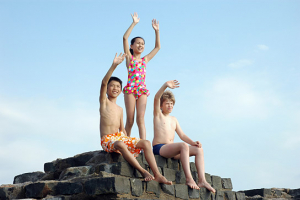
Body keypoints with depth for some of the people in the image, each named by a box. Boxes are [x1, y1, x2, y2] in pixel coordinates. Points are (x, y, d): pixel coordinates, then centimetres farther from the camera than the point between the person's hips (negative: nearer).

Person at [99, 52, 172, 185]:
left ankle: (157, 175, -22)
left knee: (146, 143, -14)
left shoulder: (120, 109, 21)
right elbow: (104, 82, -13)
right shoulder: (104, 101, 4)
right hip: (107, 140, -6)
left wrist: (130, 142, 7)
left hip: (121, 137, 6)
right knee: (120, 145, -40)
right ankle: (143, 172, -37)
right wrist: (114, 66, -23)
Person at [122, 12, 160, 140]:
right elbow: (125, 38, -2)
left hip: (142, 90, 3)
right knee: (130, 120, -2)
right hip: (130, 89, -3)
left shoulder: (145, 60, 19)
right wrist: (134, 23, -3)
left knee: (141, 119, -6)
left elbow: (158, 47, 24)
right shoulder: (129, 58, 9)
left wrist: (156, 31, 18)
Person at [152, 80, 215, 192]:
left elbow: (182, 135, 19)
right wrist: (165, 86, -28)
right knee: (183, 146, -34)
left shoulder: (173, 119, 25)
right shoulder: (158, 115, 7)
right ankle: (188, 178, -37)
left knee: (199, 149, -8)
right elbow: (156, 99, -11)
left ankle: (202, 180, -19)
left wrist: (193, 143, 0)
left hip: (172, 151, 7)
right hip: (159, 148, -7)